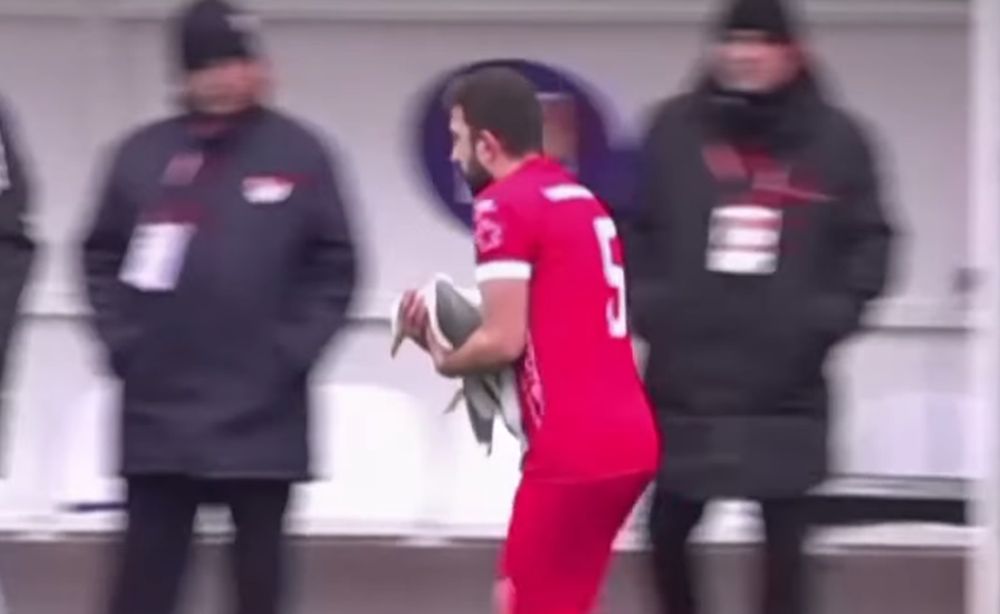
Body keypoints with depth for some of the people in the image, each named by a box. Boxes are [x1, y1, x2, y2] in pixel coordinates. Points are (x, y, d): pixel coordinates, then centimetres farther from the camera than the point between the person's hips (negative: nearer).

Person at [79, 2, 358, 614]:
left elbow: (336, 266, 1)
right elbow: (102, 258, 9)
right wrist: (123, 341, -2)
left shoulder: (300, 155, -1)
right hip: (158, 411, 1)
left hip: (262, 414, -1)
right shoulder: (143, 154, 2)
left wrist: (295, 349, -8)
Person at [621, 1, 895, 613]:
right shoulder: (676, 129, 1)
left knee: (785, 538, 3)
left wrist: (836, 311, -9)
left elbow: (869, 239, 5)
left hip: (786, 384, -1)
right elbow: (630, 225, 6)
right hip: (686, 377, 1)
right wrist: (643, 297, -7)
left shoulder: (835, 138, 0)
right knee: (668, 527, 9)